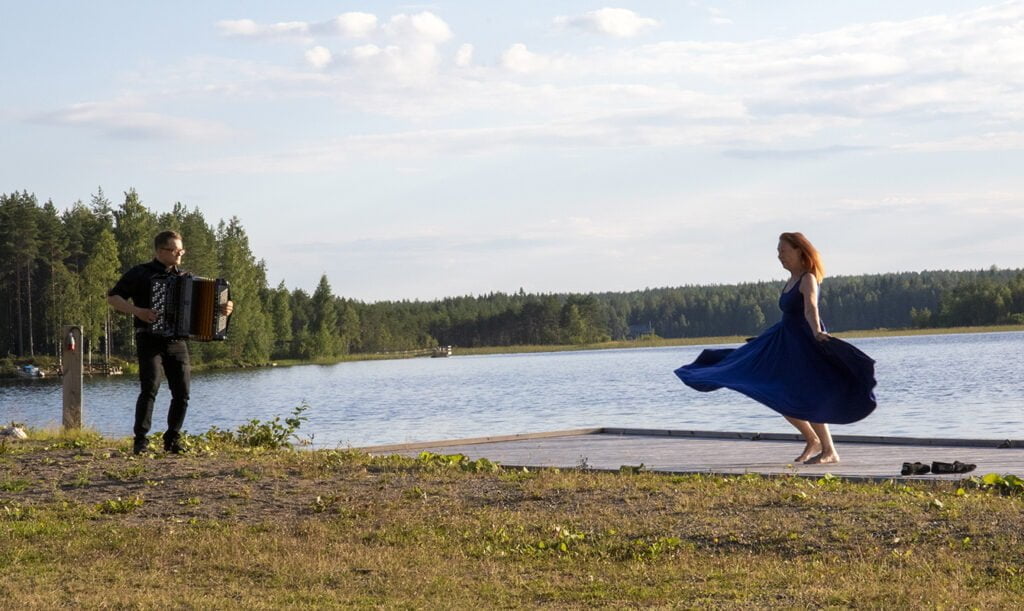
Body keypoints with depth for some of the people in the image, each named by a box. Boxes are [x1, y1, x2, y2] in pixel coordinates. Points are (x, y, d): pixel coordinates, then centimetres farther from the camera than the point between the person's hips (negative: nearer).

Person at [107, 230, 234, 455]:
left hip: (176, 341, 5)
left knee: (182, 392, 0)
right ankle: (140, 440, -13)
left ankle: (172, 440, 14)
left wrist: (223, 308, -2)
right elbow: (113, 297, -2)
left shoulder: (182, 277, 16)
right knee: (150, 388, -17)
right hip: (150, 340, -5)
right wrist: (137, 311, -17)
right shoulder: (140, 274, 0)